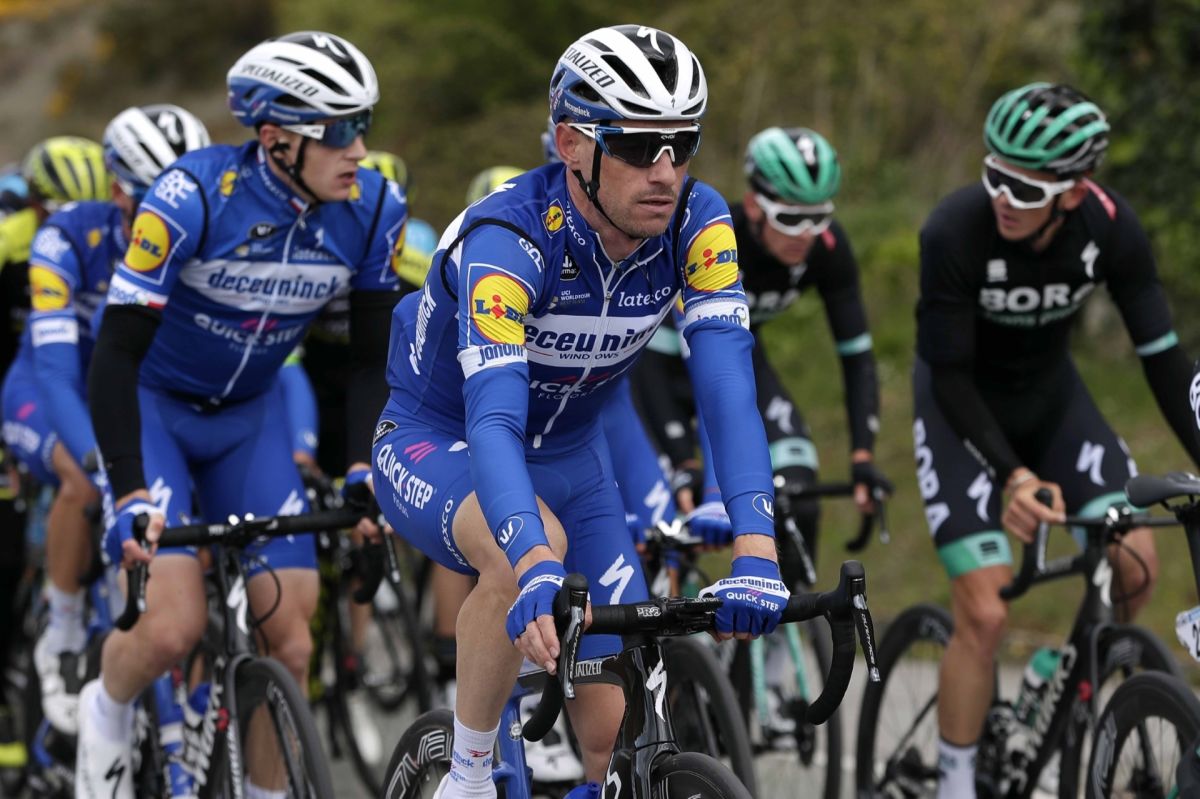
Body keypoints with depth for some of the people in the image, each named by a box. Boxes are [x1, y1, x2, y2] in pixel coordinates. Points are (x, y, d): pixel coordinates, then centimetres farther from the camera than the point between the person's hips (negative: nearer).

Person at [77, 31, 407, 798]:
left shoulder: (374, 210, -17)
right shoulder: (194, 196, -31)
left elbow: (373, 357, -6)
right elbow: (116, 354, -30)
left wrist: (365, 471, -20)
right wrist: (133, 498, -37)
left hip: (247, 415, 4)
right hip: (152, 403, -4)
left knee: (290, 634, -6)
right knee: (178, 626, -19)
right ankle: (107, 710, 14)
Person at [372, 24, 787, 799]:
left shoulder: (697, 224, -21)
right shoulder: (509, 236, -34)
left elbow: (728, 387, -31)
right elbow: (493, 419, -45)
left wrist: (756, 553, -46)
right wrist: (536, 571, -63)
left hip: (569, 455, 5)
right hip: (437, 445, -5)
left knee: (623, 735, -7)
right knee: (534, 547, -39)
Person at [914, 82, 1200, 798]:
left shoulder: (1111, 228, -22)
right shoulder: (955, 232, -32)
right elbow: (951, 376, -28)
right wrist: (1012, 476, -40)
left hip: (1050, 392, 4)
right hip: (962, 406, -4)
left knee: (1136, 564, -11)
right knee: (985, 613, -13)